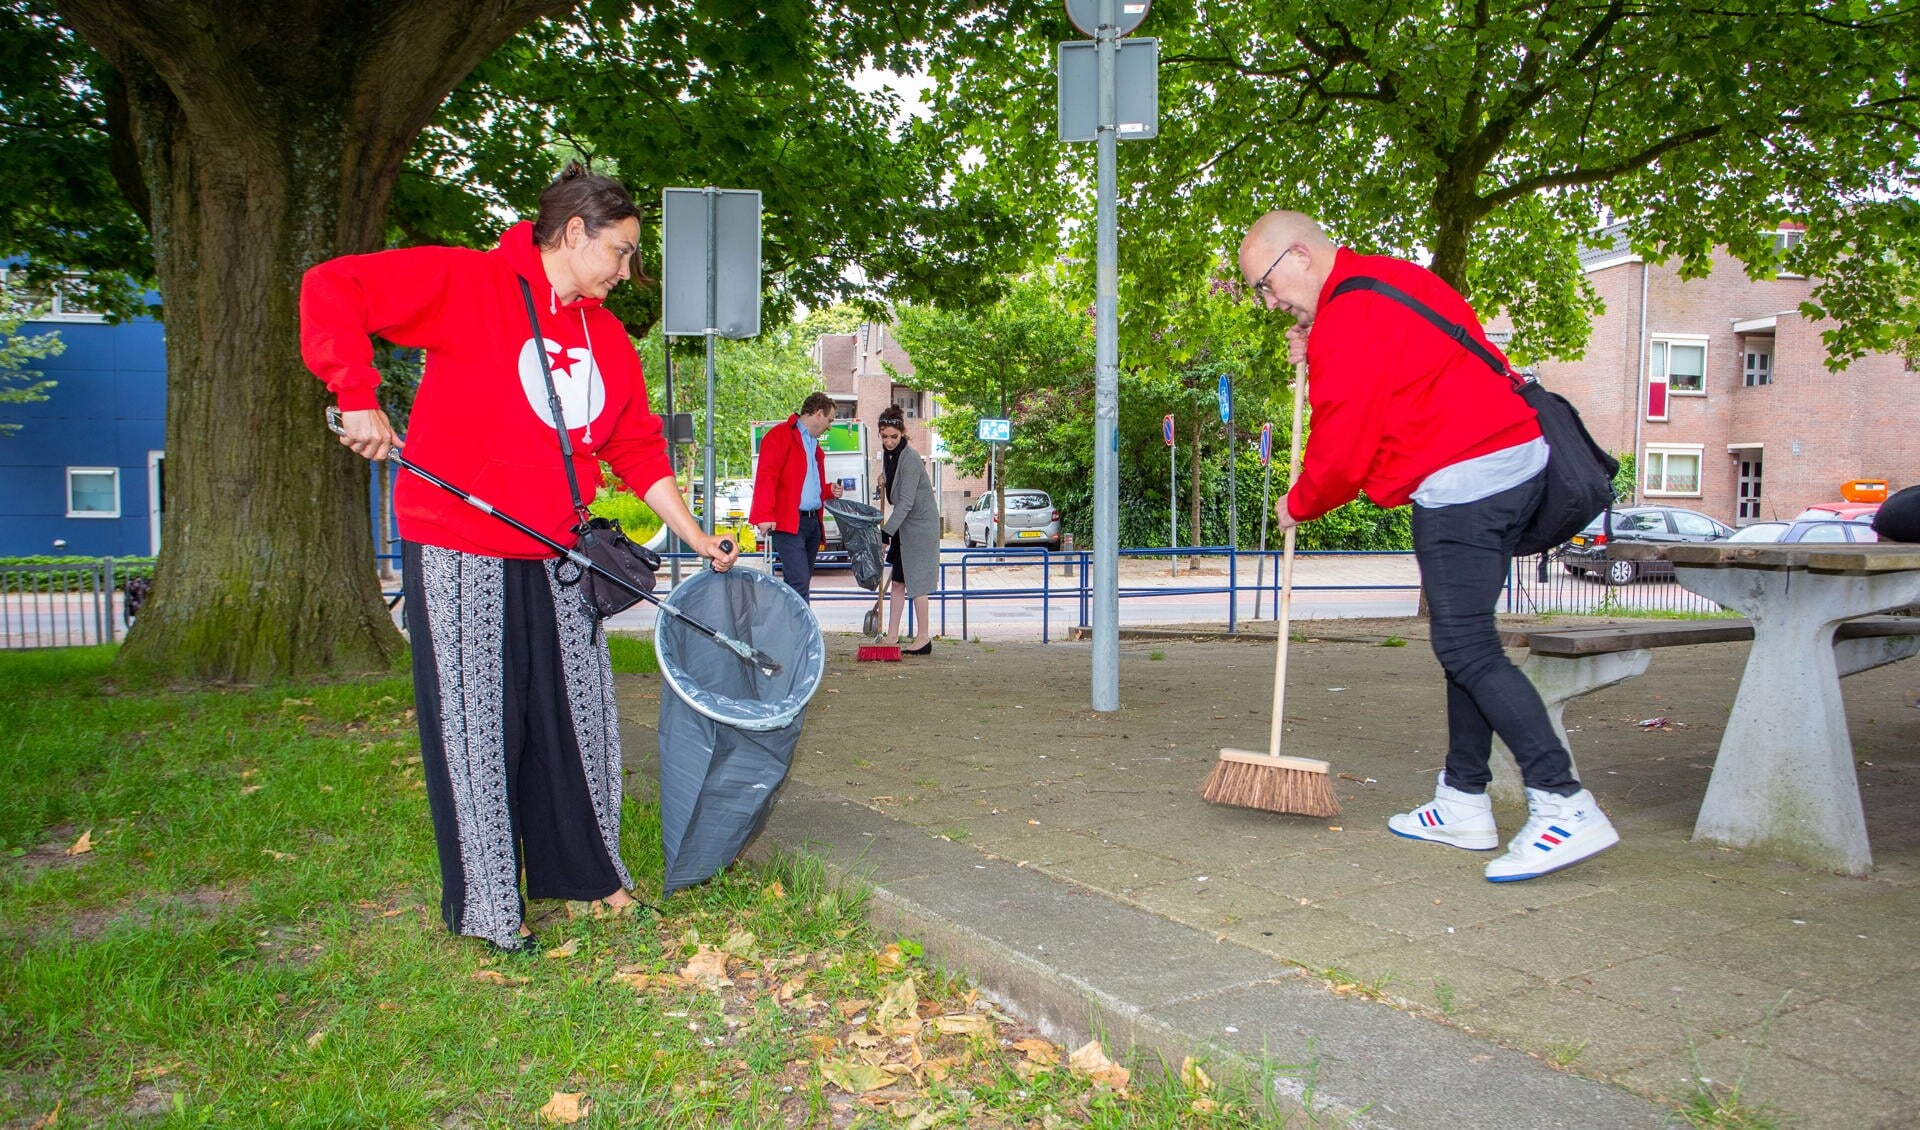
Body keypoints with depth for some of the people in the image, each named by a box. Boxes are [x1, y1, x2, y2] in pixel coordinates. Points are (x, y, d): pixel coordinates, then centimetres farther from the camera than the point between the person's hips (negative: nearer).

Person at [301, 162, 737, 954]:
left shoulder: (608, 338, 11)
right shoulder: (467, 282, -9)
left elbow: (637, 450, 15)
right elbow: (331, 290, -13)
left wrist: (697, 539, 12)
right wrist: (359, 400, -21)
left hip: (557, 558, 6)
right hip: (458, 554, -6)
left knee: (575, 714, 12)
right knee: (476, 727, 3)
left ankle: (580, 870, 30)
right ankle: (485, 908, 17)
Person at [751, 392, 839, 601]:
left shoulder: (813, 443, 24)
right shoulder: (780, 435, -4)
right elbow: (766, 477, -14)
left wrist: (828, 490, 14)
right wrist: (765, 515, -24)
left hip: (812, 521, 9)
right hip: (788, 522, -9)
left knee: (801, 584, 9)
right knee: (799, 582, -17)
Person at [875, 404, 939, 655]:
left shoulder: (910, 458, -22)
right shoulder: (888, 453, 5)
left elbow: (906, 502, -25)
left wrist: (886, 533, -28)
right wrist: (885, 479, 7)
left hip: (920, 524, -9)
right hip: (902, 524, 9)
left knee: (916, 580, -6)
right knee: (898, 580, 8)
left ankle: (923, 638, 2)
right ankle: (892, 636, 13)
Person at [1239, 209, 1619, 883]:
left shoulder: (1350, 318, -13)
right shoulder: (1387, 279, 19)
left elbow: (1344, 448, -12)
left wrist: (1299, 505, 5)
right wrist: (1320, 360, 16)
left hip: (1460, 480, -11)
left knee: (1466, 649, -12)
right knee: (1466, 642, 12)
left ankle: (1565, 807, -14)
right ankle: (1463, 803, 18)